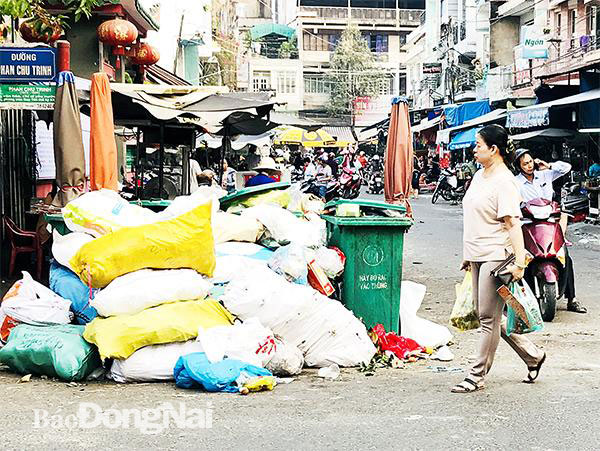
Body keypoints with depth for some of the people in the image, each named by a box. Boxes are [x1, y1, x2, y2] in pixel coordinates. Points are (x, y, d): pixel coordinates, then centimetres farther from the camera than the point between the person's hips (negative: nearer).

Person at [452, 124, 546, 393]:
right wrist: (468, 255, 22)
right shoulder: (479, 176, 14)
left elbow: (513, 224, -20)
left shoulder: (504, 182, -14)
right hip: (477, 256, 10)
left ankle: (477, 376, 6)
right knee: (485, 313, 13)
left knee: (488, 317, -2)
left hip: (496, 256, -10)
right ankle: (533, 356, 27)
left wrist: (519, 262, -26)